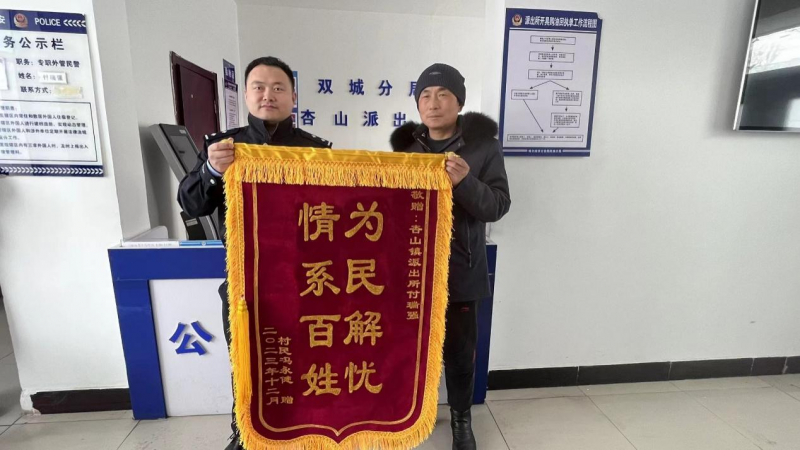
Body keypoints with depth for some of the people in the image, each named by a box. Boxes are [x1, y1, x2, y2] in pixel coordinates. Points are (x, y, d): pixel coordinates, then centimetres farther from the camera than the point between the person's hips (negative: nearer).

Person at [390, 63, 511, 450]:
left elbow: (498, 206, -9)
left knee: (459, 348, 11)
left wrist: (465, 181, -25)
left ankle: (462, 417, 37)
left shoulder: (483, 144, -4)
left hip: (461, 269, -2)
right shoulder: (406, 145, 5)